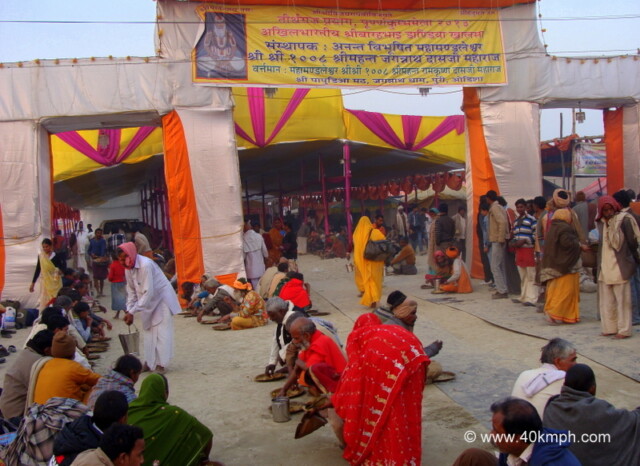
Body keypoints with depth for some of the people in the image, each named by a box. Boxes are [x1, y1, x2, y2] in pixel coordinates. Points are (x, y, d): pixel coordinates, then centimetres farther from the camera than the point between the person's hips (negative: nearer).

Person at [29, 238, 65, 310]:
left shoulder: (56, 256, -6)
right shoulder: (40, 256, 2)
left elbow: (63, 266, -5)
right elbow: (38, 270, 10)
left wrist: (61, 271, -29)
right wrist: (33, 283, 11)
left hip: (55, 282, -2)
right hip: (45, 282, 2)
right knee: (44, 302, 0)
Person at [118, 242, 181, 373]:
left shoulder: (145, 265, -29)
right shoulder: (128, 268, -3)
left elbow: (148, 293, -29)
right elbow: (131, 291, 7)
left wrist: (132, 312, -26)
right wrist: (128, 310, -3)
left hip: (162, 299, -8)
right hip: (149, 302, 8)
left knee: (161, 331, -8)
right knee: (149, 330, 8)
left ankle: (161, 364, -5)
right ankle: (150, 363, 15)